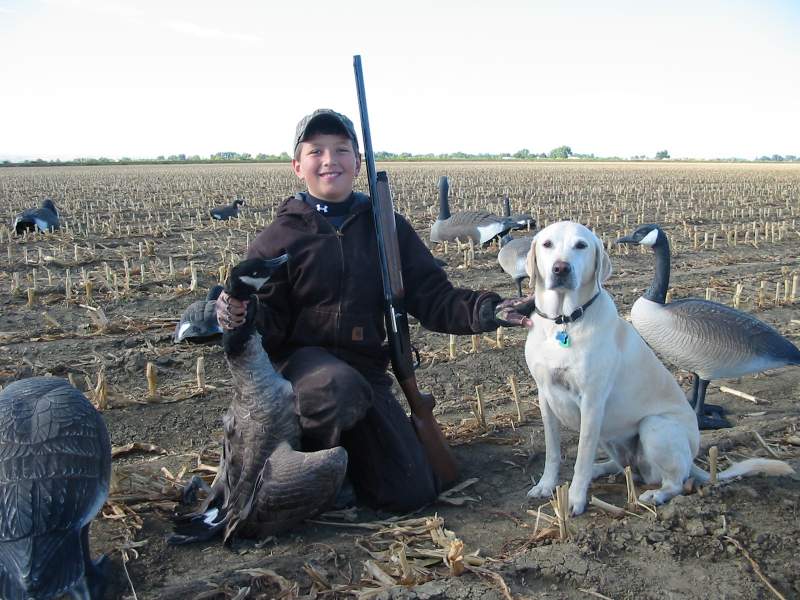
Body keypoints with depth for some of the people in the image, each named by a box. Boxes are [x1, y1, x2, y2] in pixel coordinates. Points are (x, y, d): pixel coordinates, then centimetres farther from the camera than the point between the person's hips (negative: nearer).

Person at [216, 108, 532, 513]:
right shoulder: (279, 237, -2)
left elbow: (431, 297, 2)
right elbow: (270, 325, -4)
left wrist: (482, 311, -17)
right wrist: (240, 316, -29)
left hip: (366, 370, 3)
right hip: (300, 359, -3)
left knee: (412, 494, -3)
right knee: (341, 388, -41)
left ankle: (347, 444, 25)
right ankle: (307, 461, -6)